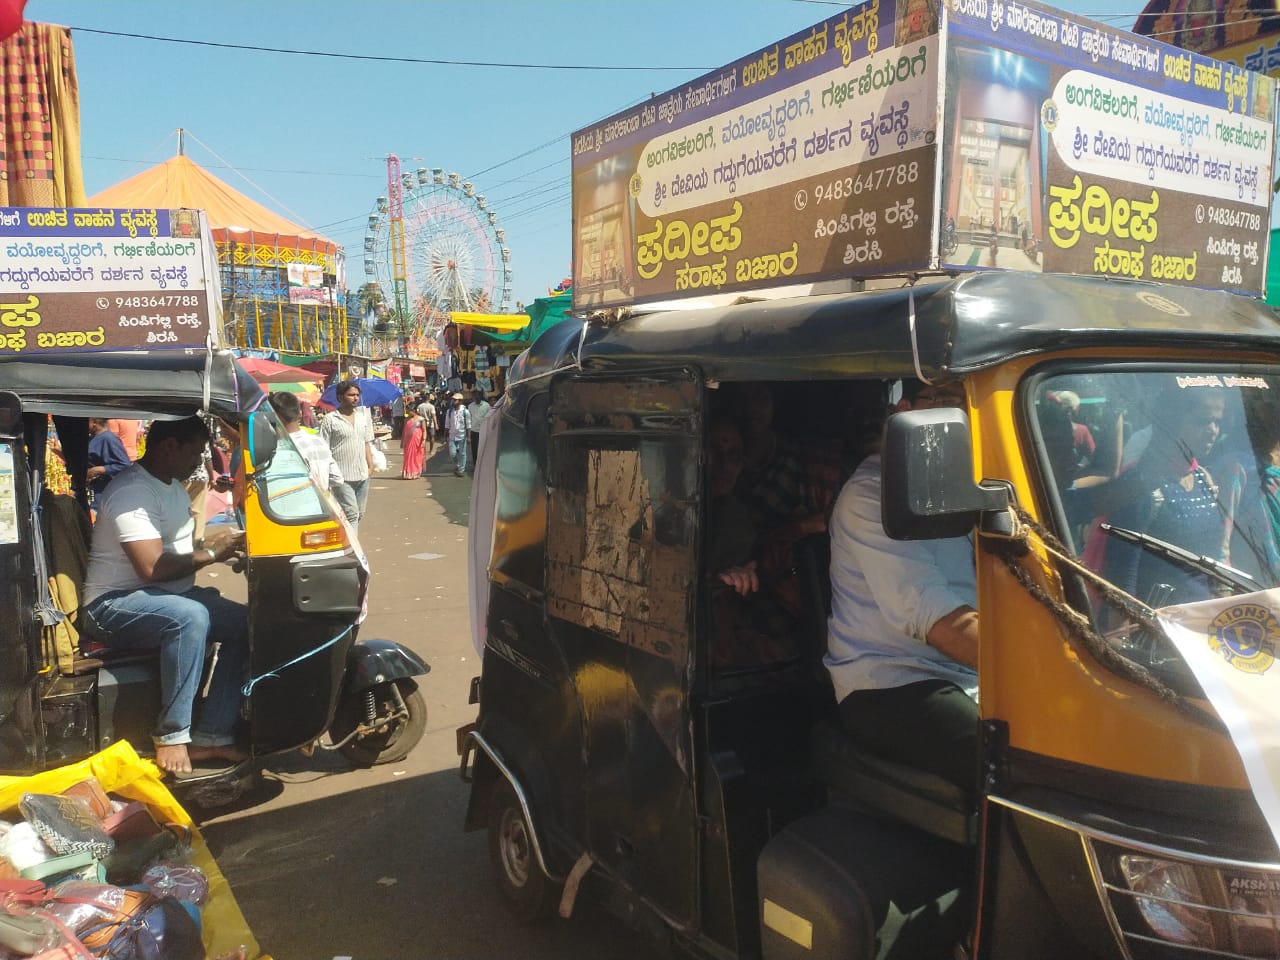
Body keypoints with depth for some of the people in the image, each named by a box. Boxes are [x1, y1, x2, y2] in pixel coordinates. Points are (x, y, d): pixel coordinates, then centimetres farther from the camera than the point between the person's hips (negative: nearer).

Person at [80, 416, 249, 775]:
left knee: (245, 622, -9)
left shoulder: (173, 486, 13)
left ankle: (211, 734, -8)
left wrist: (223, 541, 2)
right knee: (190, 617, -37)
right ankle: (172, 737, -27)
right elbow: (152, 567, -27)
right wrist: (211, 553, -15)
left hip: (173, 594, 10)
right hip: (114, 605, -10)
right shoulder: (132, 491, -19)